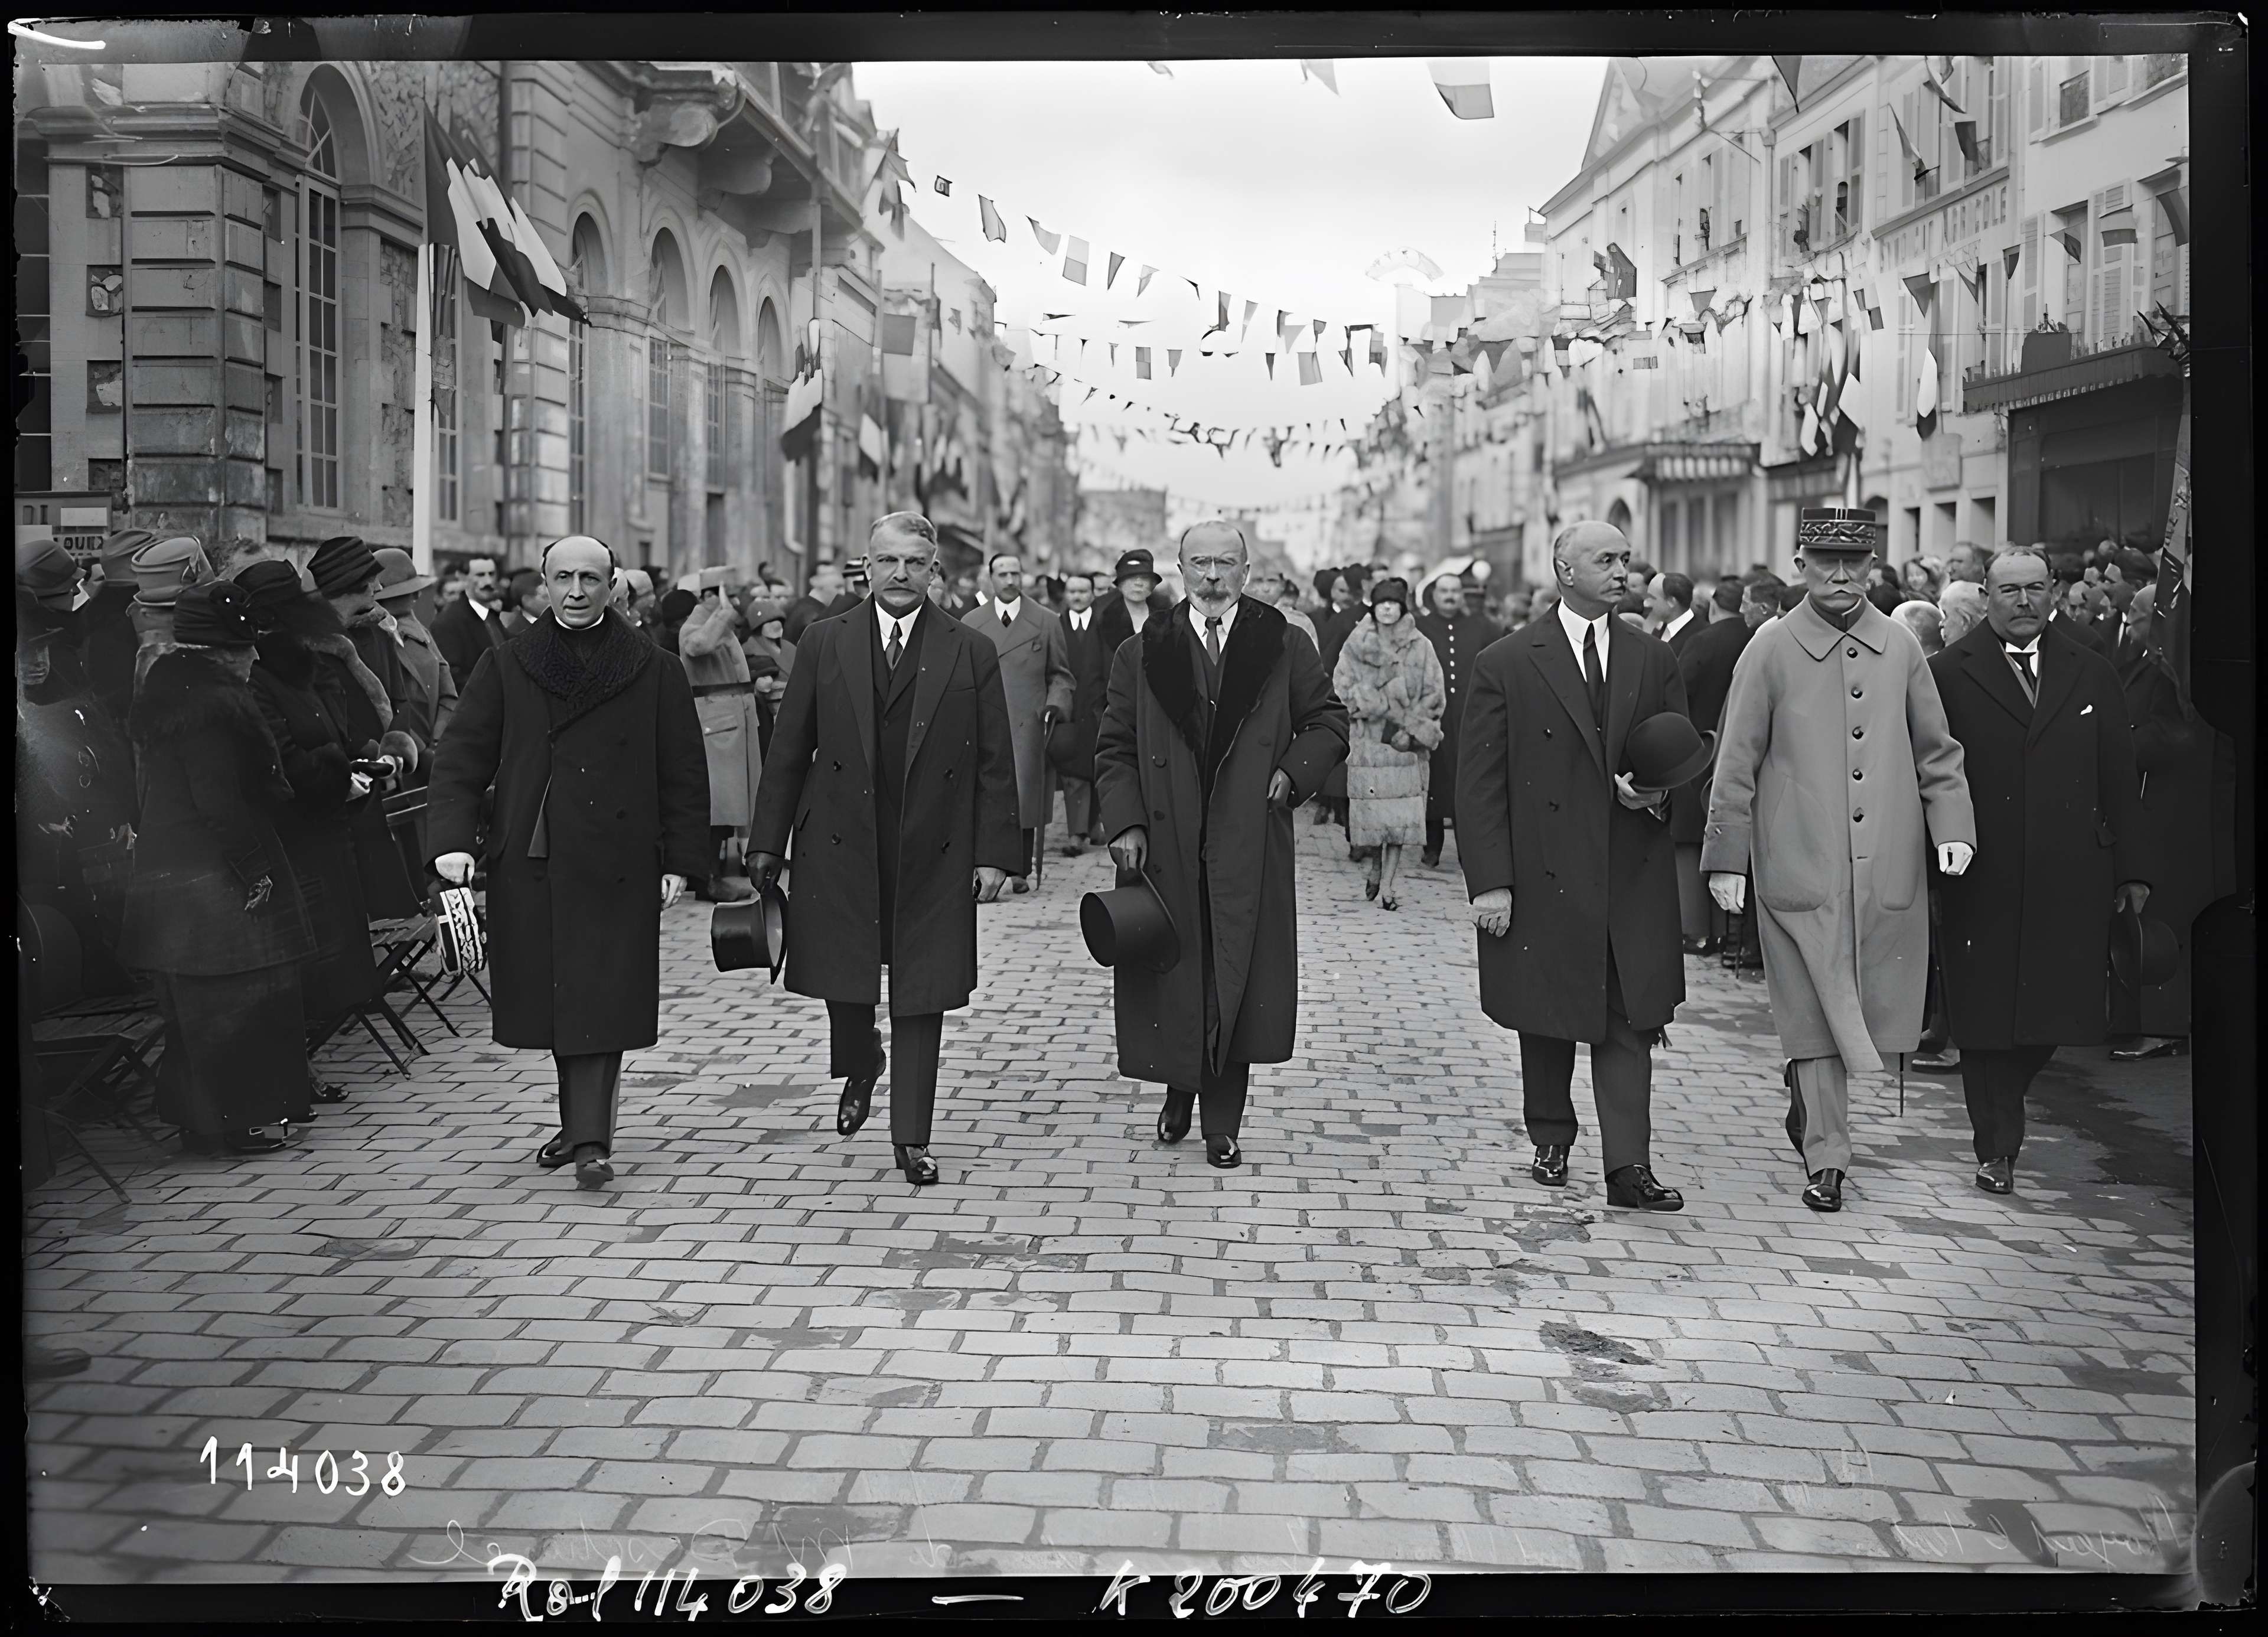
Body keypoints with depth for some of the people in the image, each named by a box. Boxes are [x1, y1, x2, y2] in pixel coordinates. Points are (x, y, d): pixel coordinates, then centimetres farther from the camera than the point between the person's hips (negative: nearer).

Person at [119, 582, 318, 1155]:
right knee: (230, 998, 0)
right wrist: (253, 870, -20)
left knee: (196, 1001, 17)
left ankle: (196, 1114, 26)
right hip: (215, 879, -10)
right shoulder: (211, 704, -20)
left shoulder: (162, 687, 12)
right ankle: (224, 1121, 7)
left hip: (166, 866, 10)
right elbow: (221, 801, -24)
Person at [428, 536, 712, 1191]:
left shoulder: (653, 671, 5)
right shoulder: (505, 667, 9)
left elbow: (684, 774, 5)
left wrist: (681, 861, 0)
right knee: (553, 1000, 7)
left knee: (601, 1001, -8)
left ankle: (590, 1141, -8)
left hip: (616, 865, -2)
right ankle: (584, 1126, 21)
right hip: (529, 866, 2)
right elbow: (461, 760, 5)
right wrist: (453, 839, -8)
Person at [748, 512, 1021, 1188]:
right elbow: (788, 751, 6)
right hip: (839, 848, 1)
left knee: (921, 998, 3)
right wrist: (768, 844, 2)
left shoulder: (972, 651, 2)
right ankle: (860, 1065, 40)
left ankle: (912, 1137, 14)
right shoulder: (823, 643, 4)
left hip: (934, 855, -1)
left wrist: (995, 853, -4)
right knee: (841, 984, 6)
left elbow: (995, 764, 2)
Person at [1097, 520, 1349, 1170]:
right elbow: (1115, 749, 6)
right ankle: (1179, 1090, 31)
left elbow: (1328, 722, 12)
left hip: (1250, 852, -1)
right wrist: (1125, 820, -7)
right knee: (1171, 978, 6)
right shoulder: (1142, 654, 6)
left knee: (1237, 984, 2)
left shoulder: (1285, 649, 4)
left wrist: (1295, 772, -5)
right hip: (1165, 846, 1)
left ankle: (1222, 1124, 13)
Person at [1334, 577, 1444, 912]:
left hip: (1405, 744, 0)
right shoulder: (1357, 645, 5)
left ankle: (1387, 886, -1)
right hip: (1367, 740, 0)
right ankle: (1376, 867, 25)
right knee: (1371, 809, 0)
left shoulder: (1421, 647, 4)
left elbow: (1434, 696, 2)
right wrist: (1387, 708, -12)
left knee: (1399, 815, -6)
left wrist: (1410, 730, -10)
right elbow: (1343, 686, -3)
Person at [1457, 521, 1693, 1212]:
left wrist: (1657, 794, -8)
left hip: (1632, 876, 2)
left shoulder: (1654, 661, 9)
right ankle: (1551, 1141, 29)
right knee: (1546, 1021, 11)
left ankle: (1629, 1167, -1)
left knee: (1630, 1023, -2)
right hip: (1543, 877, -2)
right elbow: (1480, 784, -4)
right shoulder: (1507, 665, -2)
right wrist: (1489, 881, -11)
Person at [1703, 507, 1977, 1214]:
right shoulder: (1772, 650, -1)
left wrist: (1952, 826, 0)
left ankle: (1807, 1085, 35)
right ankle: (1824, 1158, 11)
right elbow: (1736, 761, 0)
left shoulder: (1900, 648, 8)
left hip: (1888, 868, 3)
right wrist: (1726, 857, -2)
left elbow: (1936, 751, 14)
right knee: (1816, 1016, 0)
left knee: (1883, 1011, 7)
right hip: (1802, 868, -3)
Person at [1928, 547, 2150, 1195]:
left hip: (2071, 879, 3)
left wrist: (2133, 868, 7)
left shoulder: (2091, 674, 11)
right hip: (1983, 880, -3)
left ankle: (2002, 1103, 31)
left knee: (2056, 1009, 3)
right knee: (1986, 1016, 2)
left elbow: (2120, 779, 10)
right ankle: (1997, 1147, 13)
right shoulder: (1949, 674, 0)